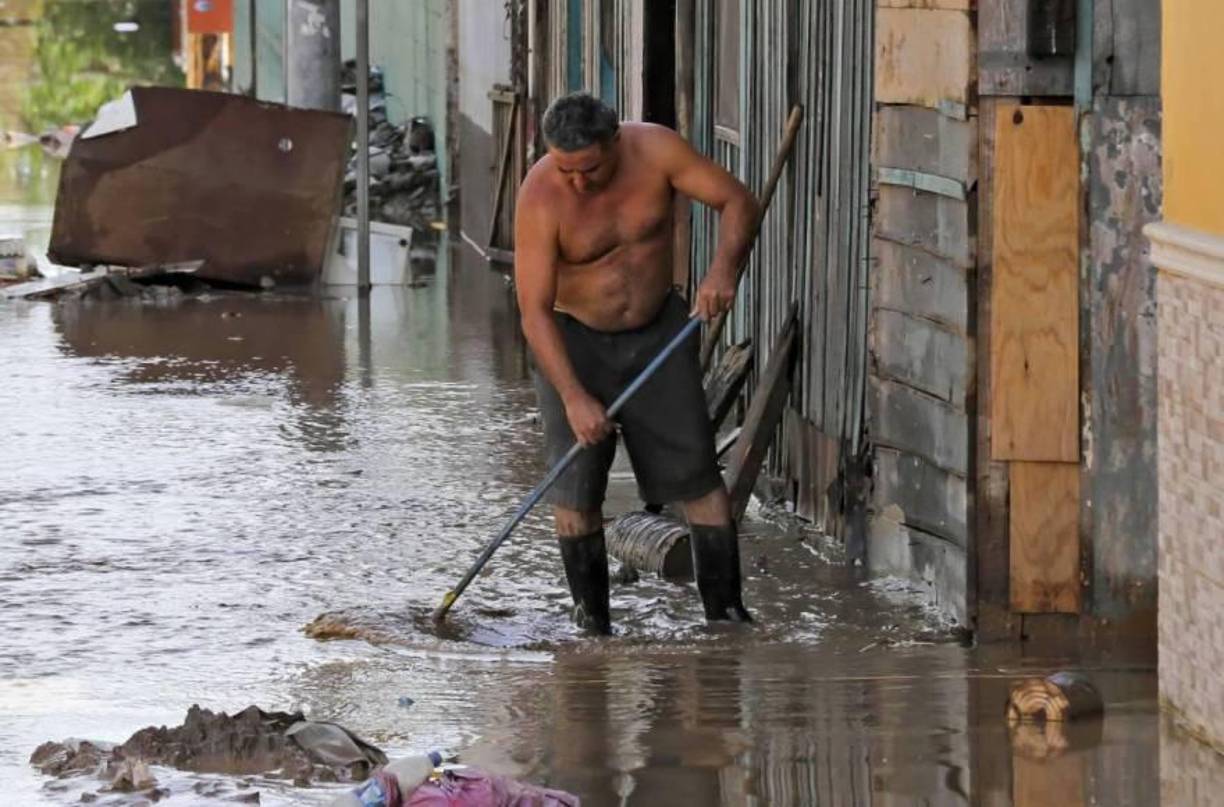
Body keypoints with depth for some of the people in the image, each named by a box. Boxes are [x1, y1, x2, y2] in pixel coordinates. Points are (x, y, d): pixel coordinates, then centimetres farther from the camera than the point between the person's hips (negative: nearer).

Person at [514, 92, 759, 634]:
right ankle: (592, 620, 3)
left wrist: (724, 268, -31)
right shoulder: (540, 198, -25)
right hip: (573, 341, -3)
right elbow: (534, 310, -27)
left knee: (696, 473, -2)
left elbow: (738, 202, -12)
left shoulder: (655, 150, -18)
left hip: (657, 331, 3)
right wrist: (574, 397, -34)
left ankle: (725, 609, 3)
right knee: (575, 484, -9)